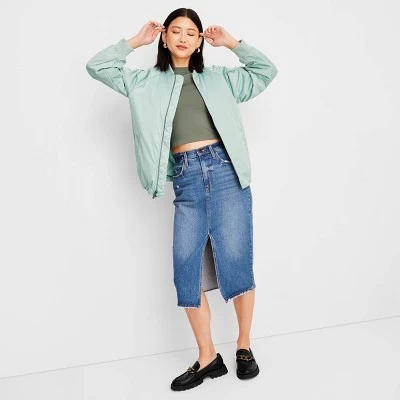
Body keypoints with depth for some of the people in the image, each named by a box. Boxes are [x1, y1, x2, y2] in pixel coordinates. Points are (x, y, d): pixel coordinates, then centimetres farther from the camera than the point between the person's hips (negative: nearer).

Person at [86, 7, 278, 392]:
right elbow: (98, 66, 14)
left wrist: (232, 42, 19)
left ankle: (244, 346, 15)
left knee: (235, 260, -4)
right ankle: (207, 358, 12)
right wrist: (136, 41, 18)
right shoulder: (148, 81, 18)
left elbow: (266, 70, 22)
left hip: (224, 170, 0)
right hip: (186, 179, 1)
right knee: (187, 269, -2)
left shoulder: (218, 77, 19)